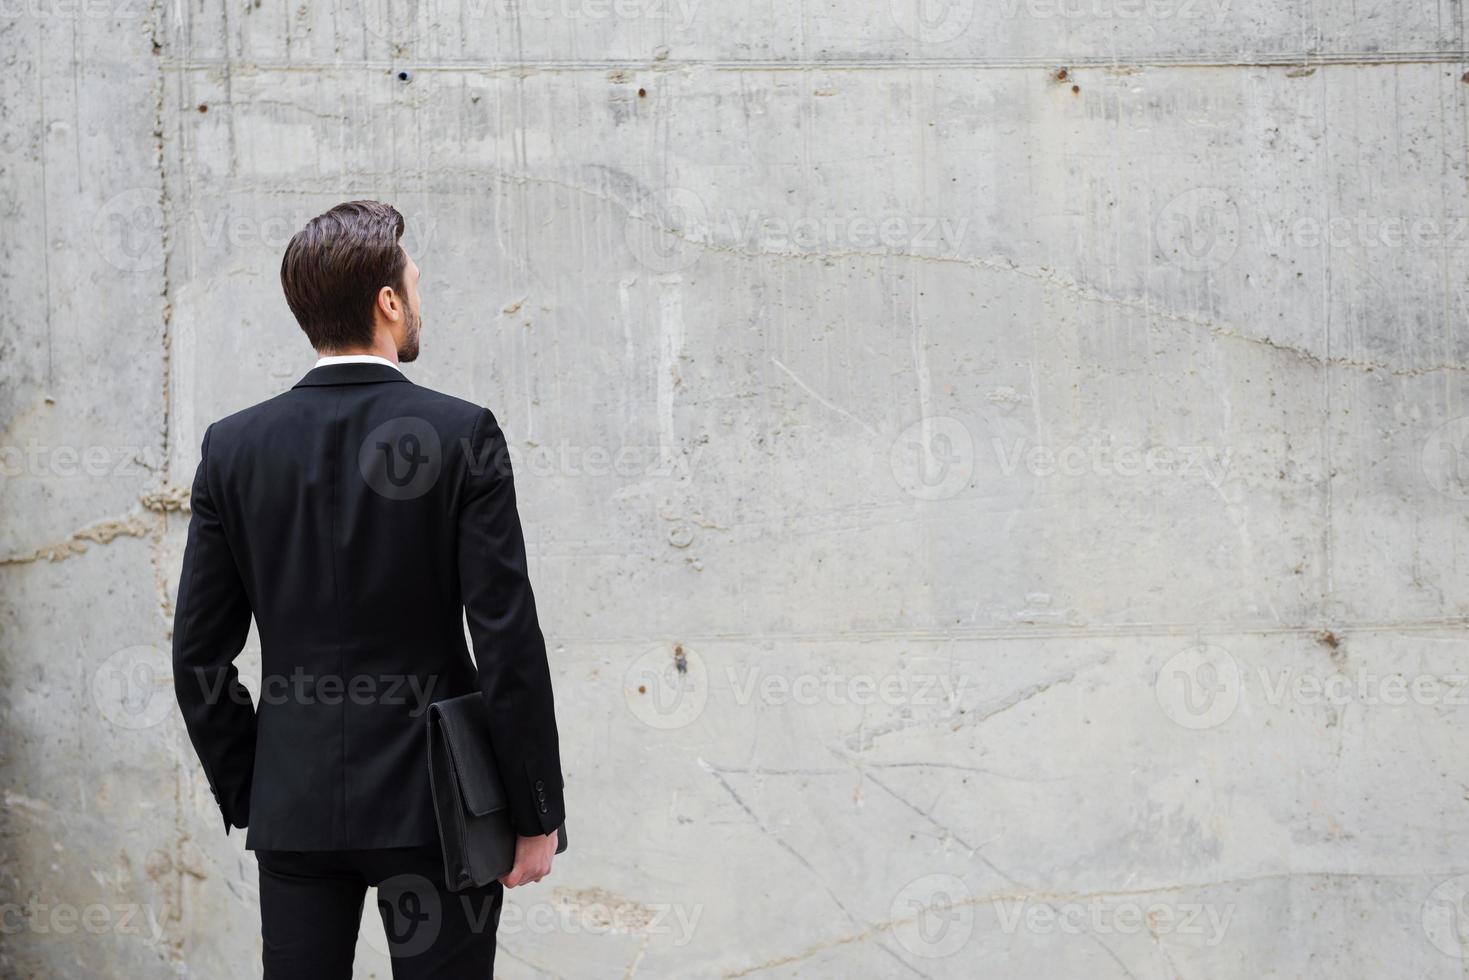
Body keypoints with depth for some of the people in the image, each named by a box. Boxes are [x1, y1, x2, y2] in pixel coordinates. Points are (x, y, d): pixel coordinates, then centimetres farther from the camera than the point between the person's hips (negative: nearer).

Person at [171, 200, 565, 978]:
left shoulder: (233, 447, 0)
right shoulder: (461, 434, -9)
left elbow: (199, 654, 3)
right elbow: (509, 641, -11)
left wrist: (243, 797, 13)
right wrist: (534, 813, -4)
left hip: (294, 804, 3)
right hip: (437, 798, -3)